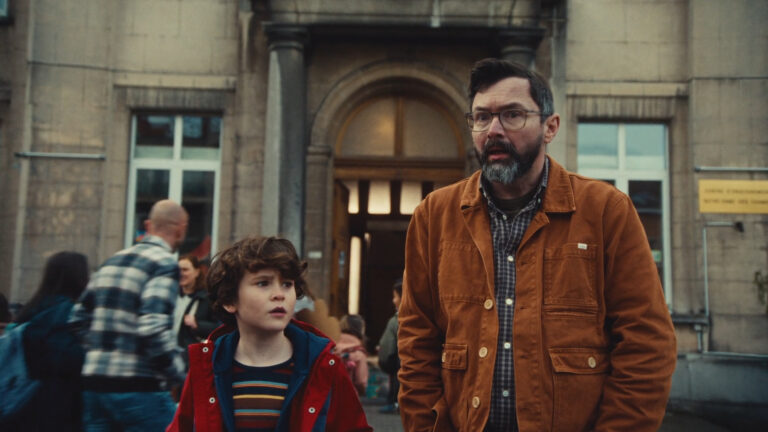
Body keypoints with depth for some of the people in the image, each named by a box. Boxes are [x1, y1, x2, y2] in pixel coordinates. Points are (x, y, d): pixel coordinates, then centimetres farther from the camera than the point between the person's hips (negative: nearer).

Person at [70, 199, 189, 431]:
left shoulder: (111, 262, 14)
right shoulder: (165, 265, -11)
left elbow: (78, 319, 17)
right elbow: (154, 328, -23)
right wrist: (181, 378, -12)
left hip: (93, 383, 7)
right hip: (137, 388, -7)